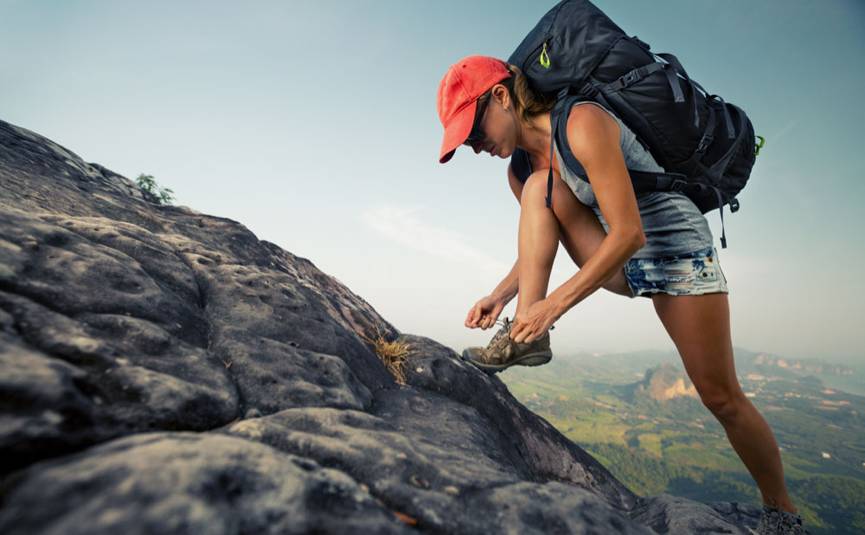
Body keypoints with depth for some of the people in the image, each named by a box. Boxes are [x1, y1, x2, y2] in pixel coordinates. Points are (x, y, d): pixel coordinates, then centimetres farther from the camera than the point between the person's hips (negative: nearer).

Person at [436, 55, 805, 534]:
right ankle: (525, 336, -19)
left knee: (721, 398, -2)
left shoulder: (581, 123, -24)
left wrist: (554, 304, -29)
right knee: (540, 187, -17)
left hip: (676, 250, -5)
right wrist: (501, 294, -8)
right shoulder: (521, 169, -1)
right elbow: (540, 241, 7)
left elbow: (629, 233, -28)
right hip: (622, 268, 6)